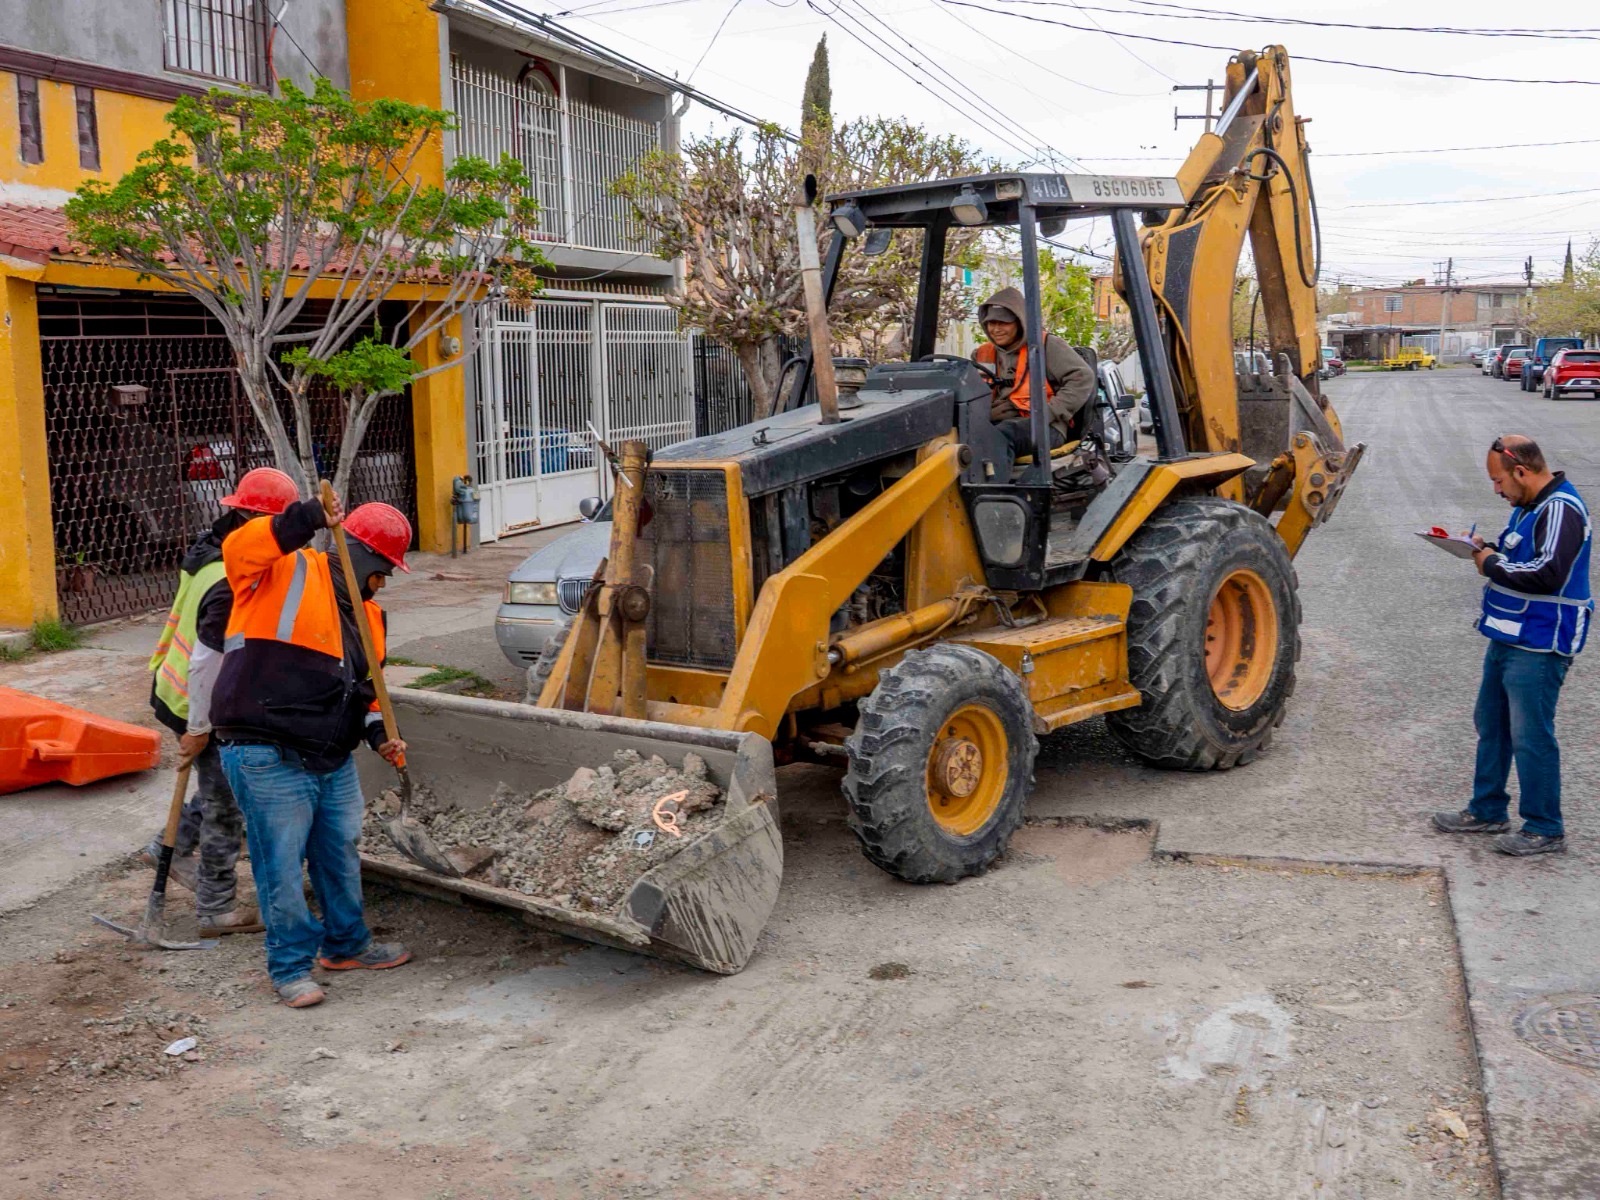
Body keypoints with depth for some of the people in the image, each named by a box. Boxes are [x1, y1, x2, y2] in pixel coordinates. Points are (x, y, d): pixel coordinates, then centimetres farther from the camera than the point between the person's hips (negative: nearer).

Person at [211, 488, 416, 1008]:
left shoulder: (368, 613, 14)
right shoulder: (287, 574, -9)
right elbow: (239, 551, -31)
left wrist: (377, 733, 6)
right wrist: (306, 519, -39)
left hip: (333, 760, 8)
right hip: (268, 760, -8)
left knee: (342, 854, 19)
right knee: (282, 865, 0)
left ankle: (347, 945, 37)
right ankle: (291, 966, 15)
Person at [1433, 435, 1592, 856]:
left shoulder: (1560, 510, -19)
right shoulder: (1528, 505, 12)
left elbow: (1547, 573, -29)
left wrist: (1493, 564, -17)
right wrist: (1487, 549, 4)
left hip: (1539, 647, -10)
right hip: (1509, 638, 10)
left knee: (1530, 736, -4)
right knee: (1492, 725, 17)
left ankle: (1545, 829, 8)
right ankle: (1487, 811, 29)